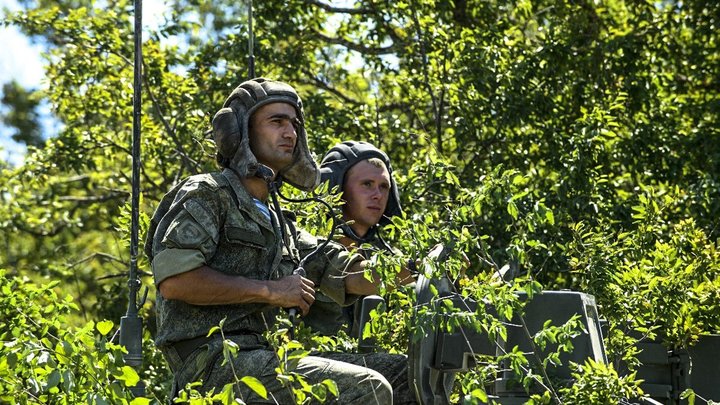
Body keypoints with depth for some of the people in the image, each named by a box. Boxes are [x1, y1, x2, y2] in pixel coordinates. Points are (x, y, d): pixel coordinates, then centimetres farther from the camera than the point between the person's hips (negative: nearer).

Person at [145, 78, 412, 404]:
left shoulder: (278, 223, 25)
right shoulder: (206, 194, -1)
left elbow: (352, 276, 19)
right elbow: (174, 280, -17)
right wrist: (270, 290, -12)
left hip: (260, 355, 9)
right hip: (216, 361, -9)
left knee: (402, 373, 6)